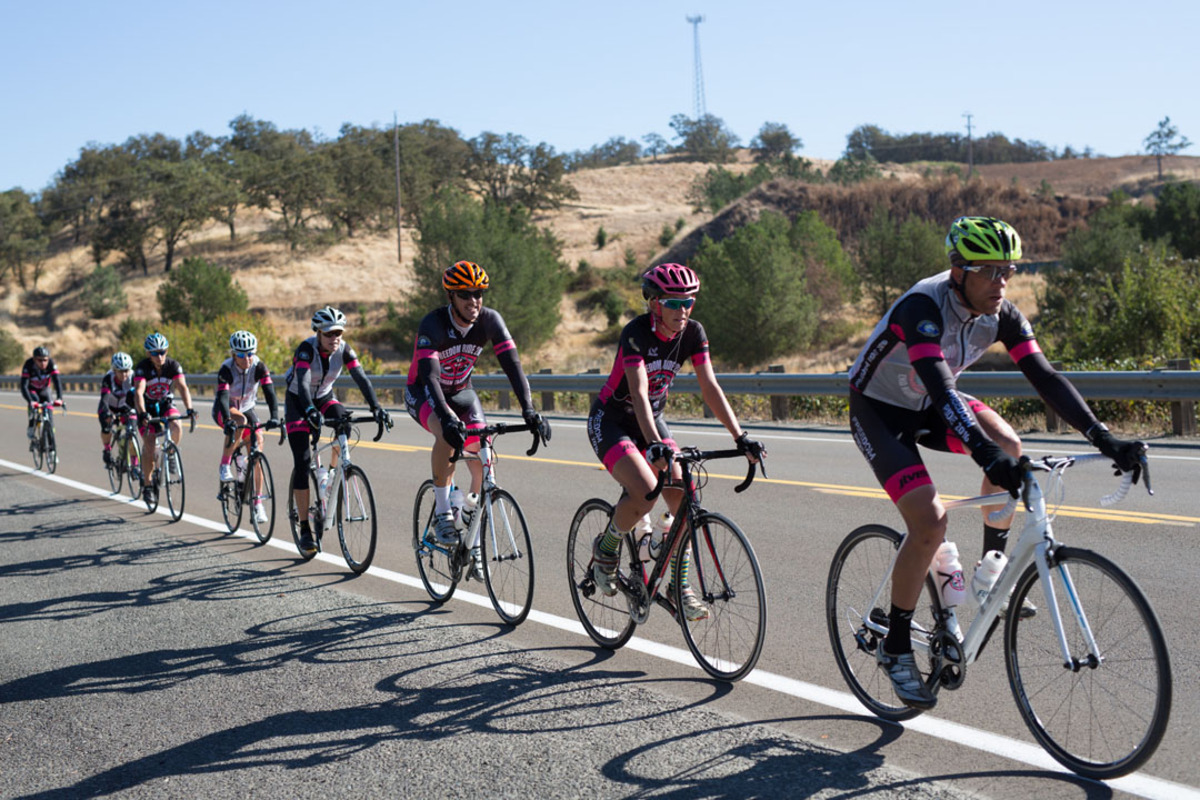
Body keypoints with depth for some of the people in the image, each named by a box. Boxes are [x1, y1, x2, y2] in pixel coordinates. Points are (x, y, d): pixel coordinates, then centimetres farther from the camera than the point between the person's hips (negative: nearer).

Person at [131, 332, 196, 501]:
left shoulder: (173, 365, -18)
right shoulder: (142, 367, -25)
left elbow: (183, 388, -29)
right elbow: (138, 392, -37)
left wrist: (190, 409, -45)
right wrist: (142, 414, -54)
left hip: (166, 404, 2)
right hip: (147, 406, -2)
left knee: (177, 428, -29)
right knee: (149, 445, -12)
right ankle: (148, 484, 4)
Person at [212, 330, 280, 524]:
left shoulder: (259, 366, -20)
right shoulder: (226, 369, -27)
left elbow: (269, 392, -30)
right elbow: (222, 396, -39)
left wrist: (274, 417, -47)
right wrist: (227, 420, -56)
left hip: (246, 408, 3)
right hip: (223, 411, -3)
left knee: (257, 443, -13)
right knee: (240, 421, -37)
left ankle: (257, 503, -6)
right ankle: (224, 466, -20)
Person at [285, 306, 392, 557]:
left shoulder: (344, 350, -16)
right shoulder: (306, 349, -28)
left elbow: (361, 378, -25)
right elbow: (302, 383, -41)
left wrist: (376, 407, -40)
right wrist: (311, 411, -58)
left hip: (324, 397, 4)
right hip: (297, 402, -4)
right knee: (302, 462, -12)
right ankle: (305, 529, -7)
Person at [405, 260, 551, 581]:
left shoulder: (490, 320, -20)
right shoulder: (432, 325, -30)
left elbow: (512, 364, -26)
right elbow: (430, 376, -41)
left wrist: (529, 410, -40)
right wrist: (446, 416, -57)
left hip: (461, 392, 4)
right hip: (423, 393, -4)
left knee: (482, 465, -12)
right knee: (448, 435, -37)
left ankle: (473, 541, 6)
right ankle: (442, 513, -20)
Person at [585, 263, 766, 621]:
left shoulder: (693, 333, -10)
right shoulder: (636, 333, -26)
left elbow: (710, 387, -13)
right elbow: (639, 393, -36)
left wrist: (740, 437, -23)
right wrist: (655, 445, -50)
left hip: (652, 418, 5)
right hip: (610, 420, -5)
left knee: (683, 498, -10)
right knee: (645, 494, -26)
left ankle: (680, 585, 2)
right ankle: (605, 548, 2)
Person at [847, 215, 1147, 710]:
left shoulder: (1001, 314, -13)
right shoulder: (922, 307, -33)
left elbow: (1044, 377, -16)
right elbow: (940, 389, -44)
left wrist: (1104, 438, -27)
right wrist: (986, 455, -57)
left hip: (928, 408, 6)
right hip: (878, 411, -6)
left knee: (1007, 445, -20)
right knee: (930, 523, -21)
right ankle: (895, 647, -4)